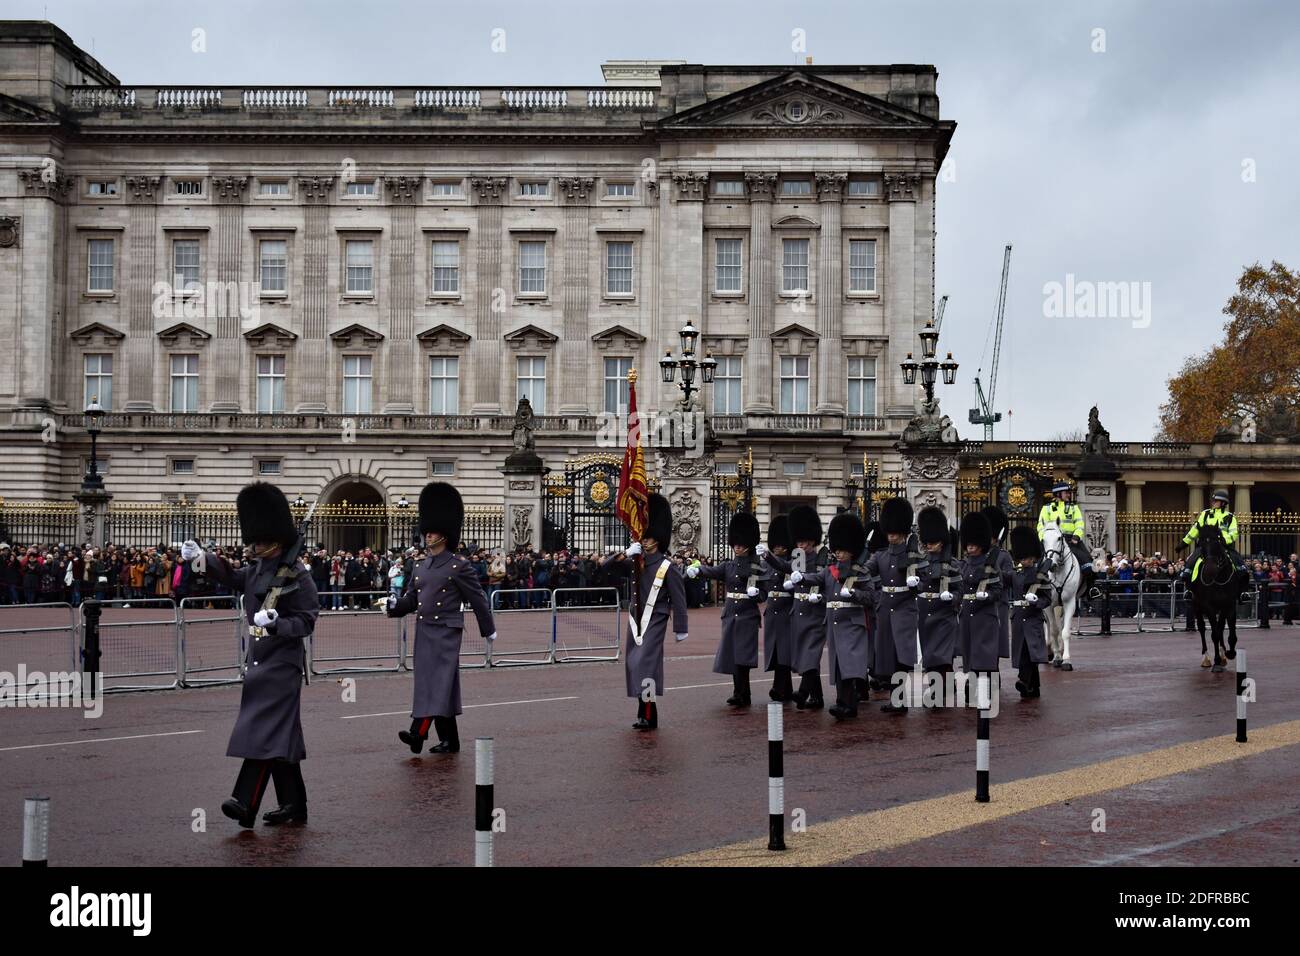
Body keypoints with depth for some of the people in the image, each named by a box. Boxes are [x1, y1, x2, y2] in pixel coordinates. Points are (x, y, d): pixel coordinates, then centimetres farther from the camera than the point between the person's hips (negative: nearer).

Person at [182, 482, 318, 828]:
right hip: (258, 660, 8)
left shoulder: (297, 576, -13)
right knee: (281, 735, 12)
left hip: (282, 665, -8)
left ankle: (245, 804, -16)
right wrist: (202, 557, 12)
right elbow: (233, 577, 26)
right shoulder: (259, 569, 9)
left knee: (265, 730, -13)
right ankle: (294, 806, 20)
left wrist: (275, 623, -31)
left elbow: (307, 621, -14)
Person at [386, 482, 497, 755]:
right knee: (437, 683, 9)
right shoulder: (421, 567, 13)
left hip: (445, 632, -7)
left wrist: (489, 630, 3)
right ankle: (449, 741, 16)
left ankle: (418, 733, -24)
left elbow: (478, 599, -2)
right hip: (423, 631, 7)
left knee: (437, 681, -14)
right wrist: (395, 605, -7)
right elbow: (411, 599, 14)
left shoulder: (459, 566, -6)